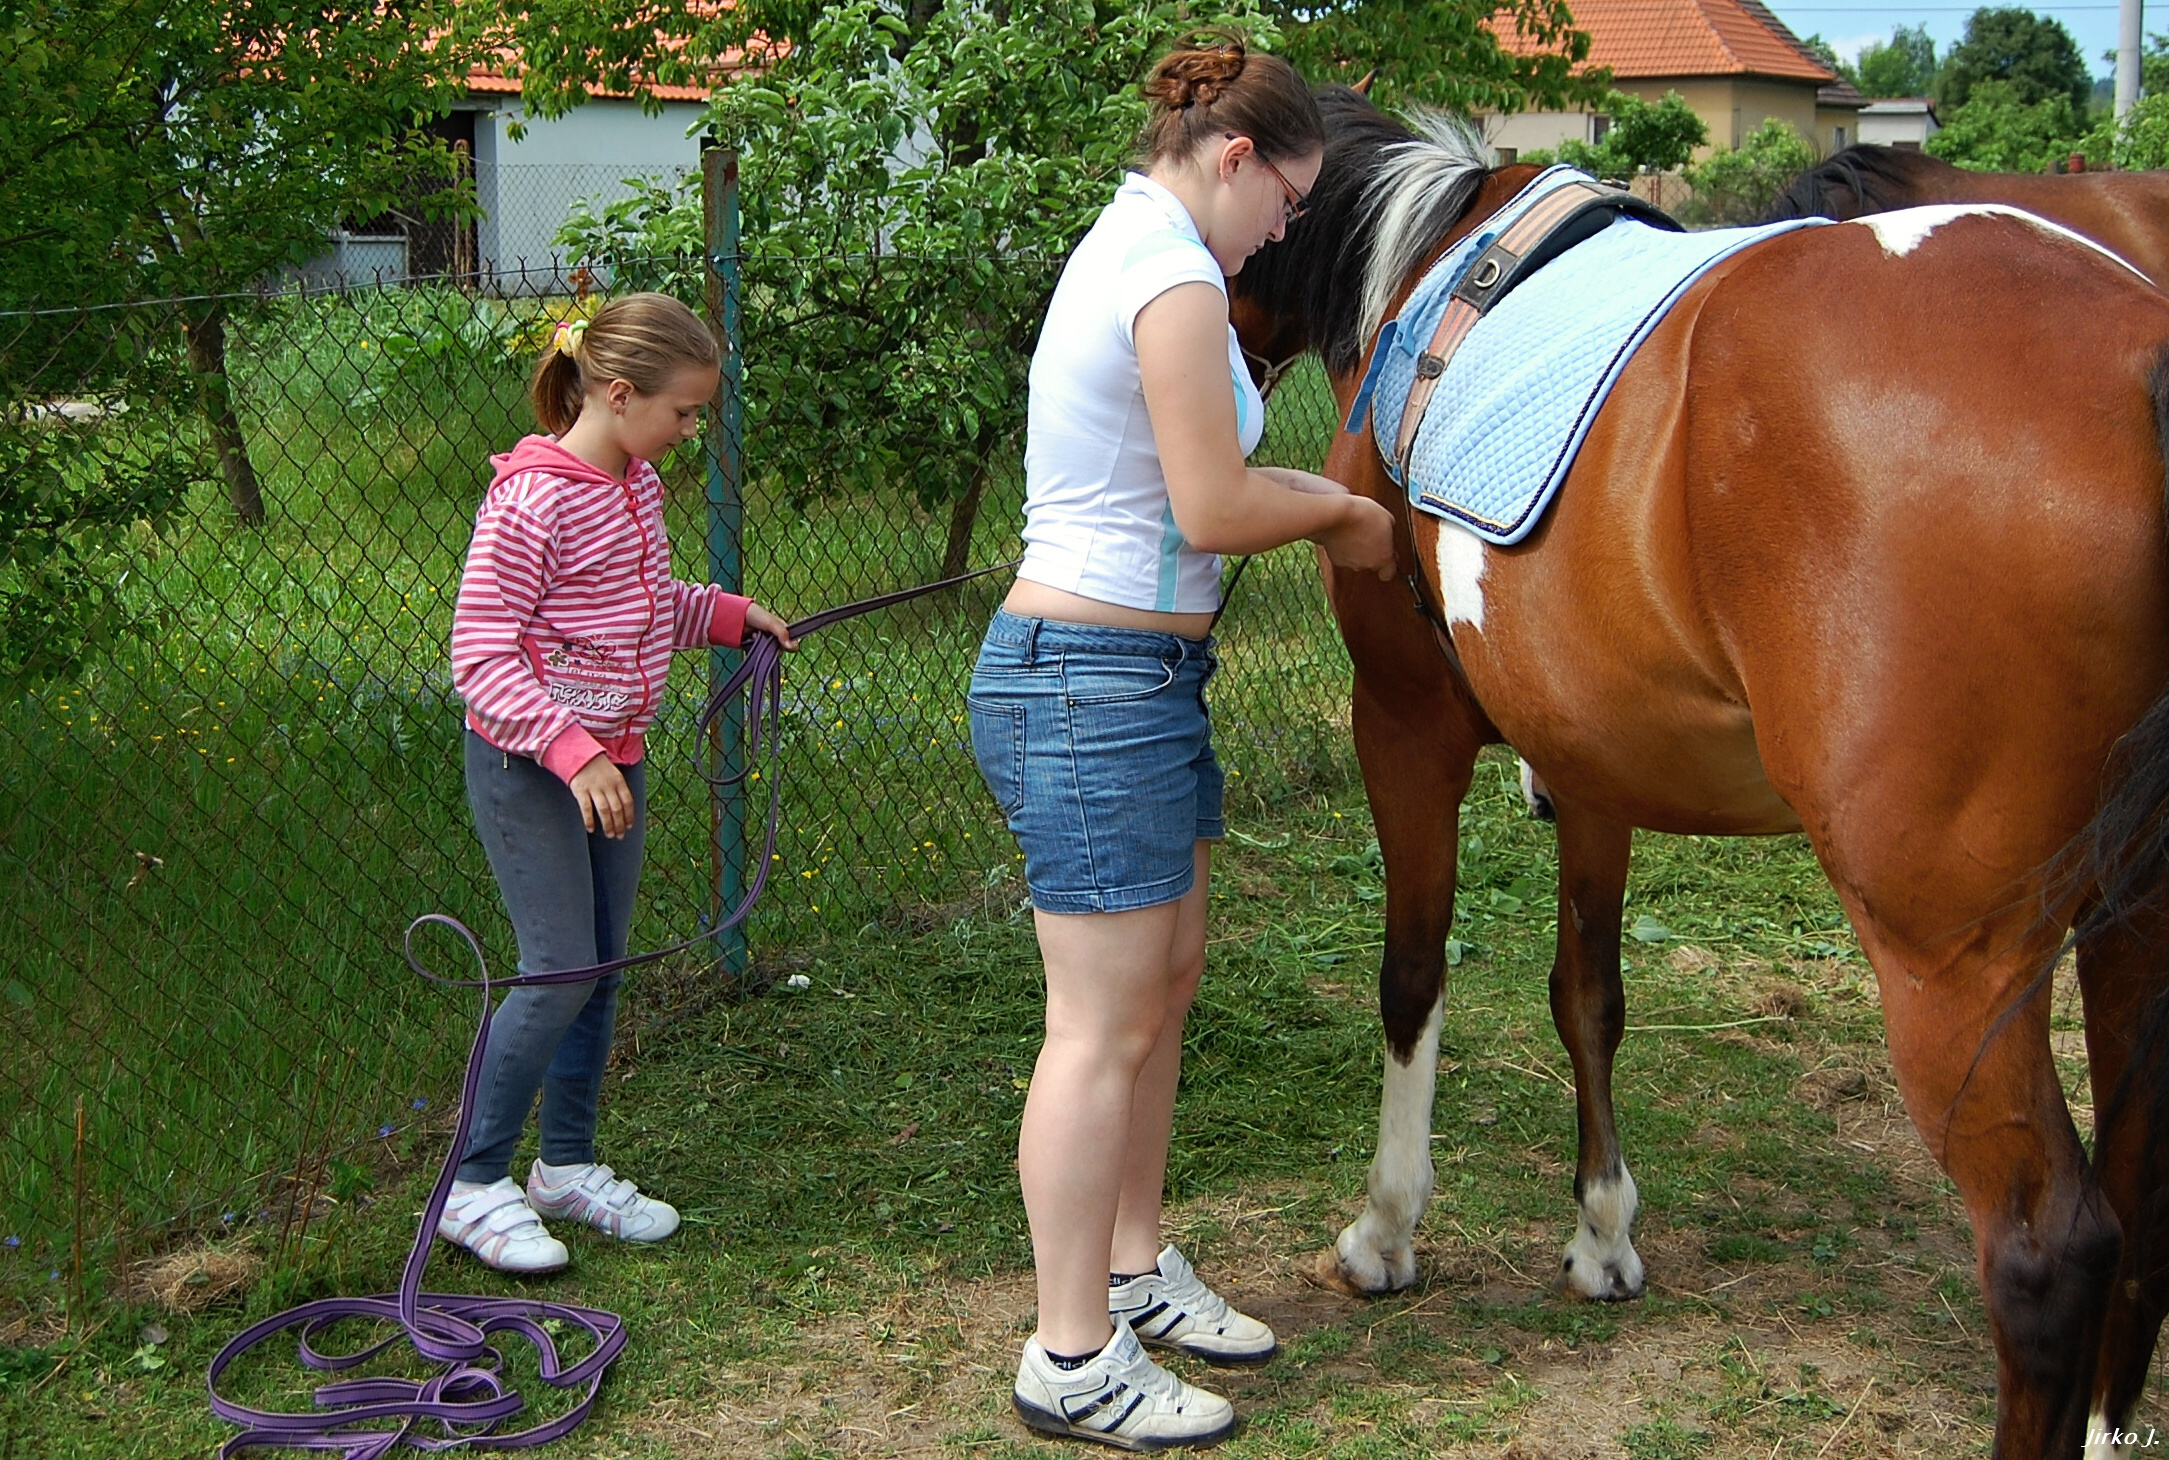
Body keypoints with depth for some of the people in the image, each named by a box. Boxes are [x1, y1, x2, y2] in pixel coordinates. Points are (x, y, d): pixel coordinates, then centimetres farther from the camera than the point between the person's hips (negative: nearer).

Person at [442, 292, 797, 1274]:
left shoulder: (638, 485, 6)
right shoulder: (531, 501, -20)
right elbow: (480, 656, -21)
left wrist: (726, 613, 7)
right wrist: (572, 753, -30)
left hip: (613, 759, 8)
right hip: (527, 764, -8)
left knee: (602, 967, 12)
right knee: (561, 970, -9)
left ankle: (568, 1166, 26)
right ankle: (474, 1186, 6)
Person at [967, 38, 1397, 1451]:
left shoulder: (1127, 248, 15)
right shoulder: (1175, 275, -17)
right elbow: (1214, 512, -18)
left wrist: (1318, 498, 13)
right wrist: (1343, 513, -2)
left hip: (1133, 675, 11)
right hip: (1096, 684, -11)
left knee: (1167, 983, 19)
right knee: (1106, 1026, -3)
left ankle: (1134, 1272, 33)